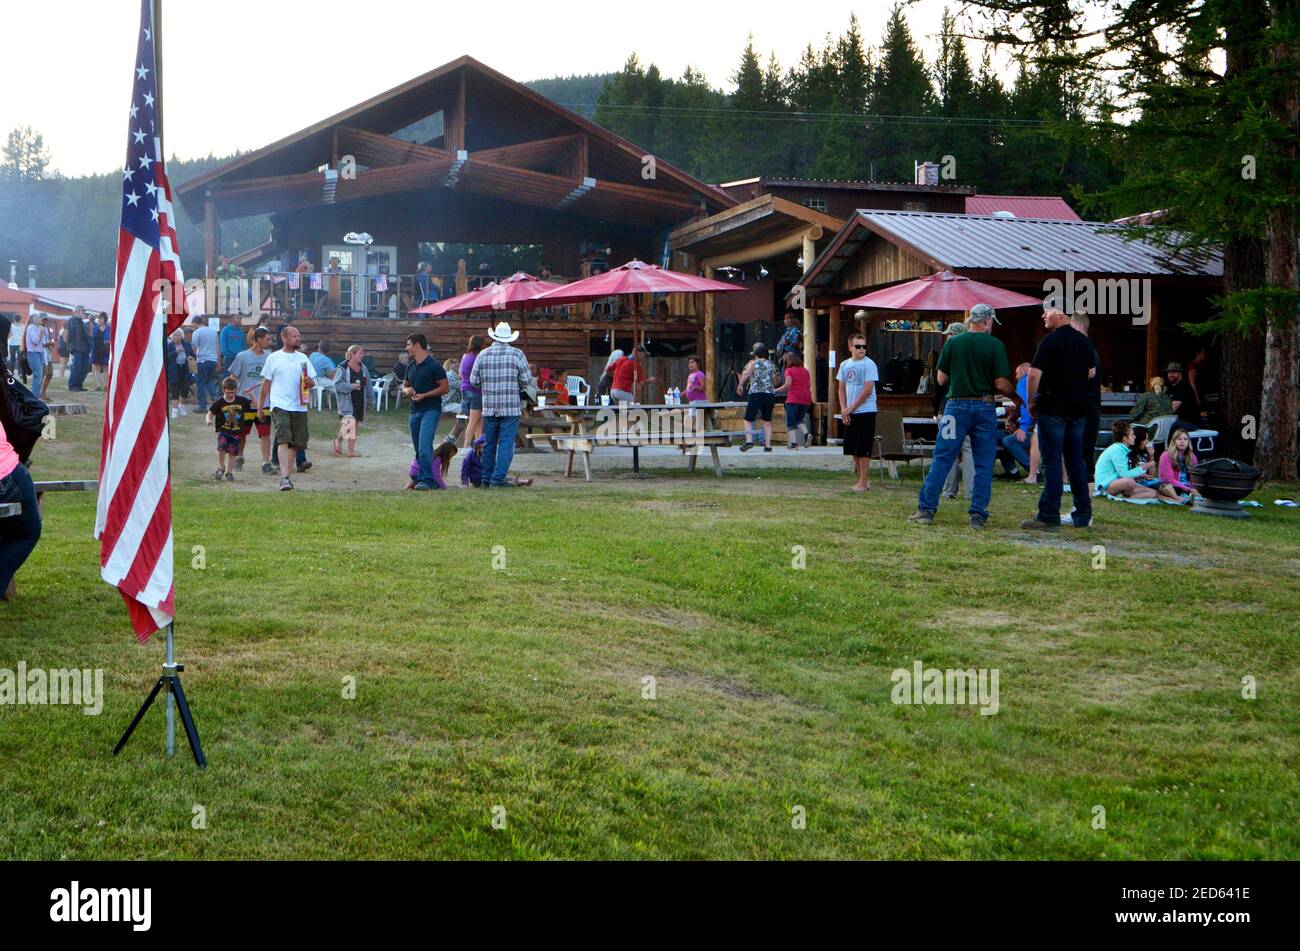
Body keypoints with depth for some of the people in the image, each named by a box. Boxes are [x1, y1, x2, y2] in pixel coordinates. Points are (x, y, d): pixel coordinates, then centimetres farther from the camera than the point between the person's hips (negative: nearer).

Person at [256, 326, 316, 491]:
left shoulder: (303, 358, 13)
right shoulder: (274, 358, 5)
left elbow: (312, 380, 14)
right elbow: (266, 383, 9)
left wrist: (310, 382, -11)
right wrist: (260, 406, 10)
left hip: (299, 406, 4)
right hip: (280, 405, -4)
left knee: (295, 443, 6)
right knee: (284, 440, -17)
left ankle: (286, 475, 20)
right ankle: (284, 477, -24)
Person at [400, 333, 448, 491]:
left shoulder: (434, 366, -7)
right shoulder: (411, 367, 16)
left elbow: (444, 388, -9)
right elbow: (405, 385, 28)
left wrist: (424, 395, -15)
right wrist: (406, 390, 3)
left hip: (431, 410, -8)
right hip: (415, 411, 8)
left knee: (424, 446, -20)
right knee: (418, 449, 10)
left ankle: (426, 480, -22)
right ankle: (420, 478, 16)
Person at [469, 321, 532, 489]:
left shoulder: (483, 354, 2)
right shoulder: (517, 354, -5)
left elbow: (473, 380, 4)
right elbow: (527, 381, -5)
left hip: (489, 406, 3)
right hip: (511, 407, -3)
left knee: (489, 443, 13)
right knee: (506, 443, -2)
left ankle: (487, 478, 18)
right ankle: (498, 478, -8)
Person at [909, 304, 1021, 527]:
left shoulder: (953, 342, 0)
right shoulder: (996, 345, -5)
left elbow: (941, 379, 4)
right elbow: (1001, 383, -8)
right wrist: (1015, 397, 11)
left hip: (956, 405, 1)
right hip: (985, 407, -1)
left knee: (942, 459, 5)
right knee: (983, 464, 6)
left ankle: (926, 509, 3)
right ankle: (978, 515, 4)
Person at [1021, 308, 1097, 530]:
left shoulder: (1050, 341, -13)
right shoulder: (1083, 341, 9)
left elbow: (1034, 374, -18)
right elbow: (1091, 372, 19)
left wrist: (1031, 401, -6)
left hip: (1053, 408, -7)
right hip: (1079, 408, 7)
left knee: (1052, 462, -5)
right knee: (1076, 461, 12)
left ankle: (1049, 516, -5)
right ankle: (1083, 515, 15)